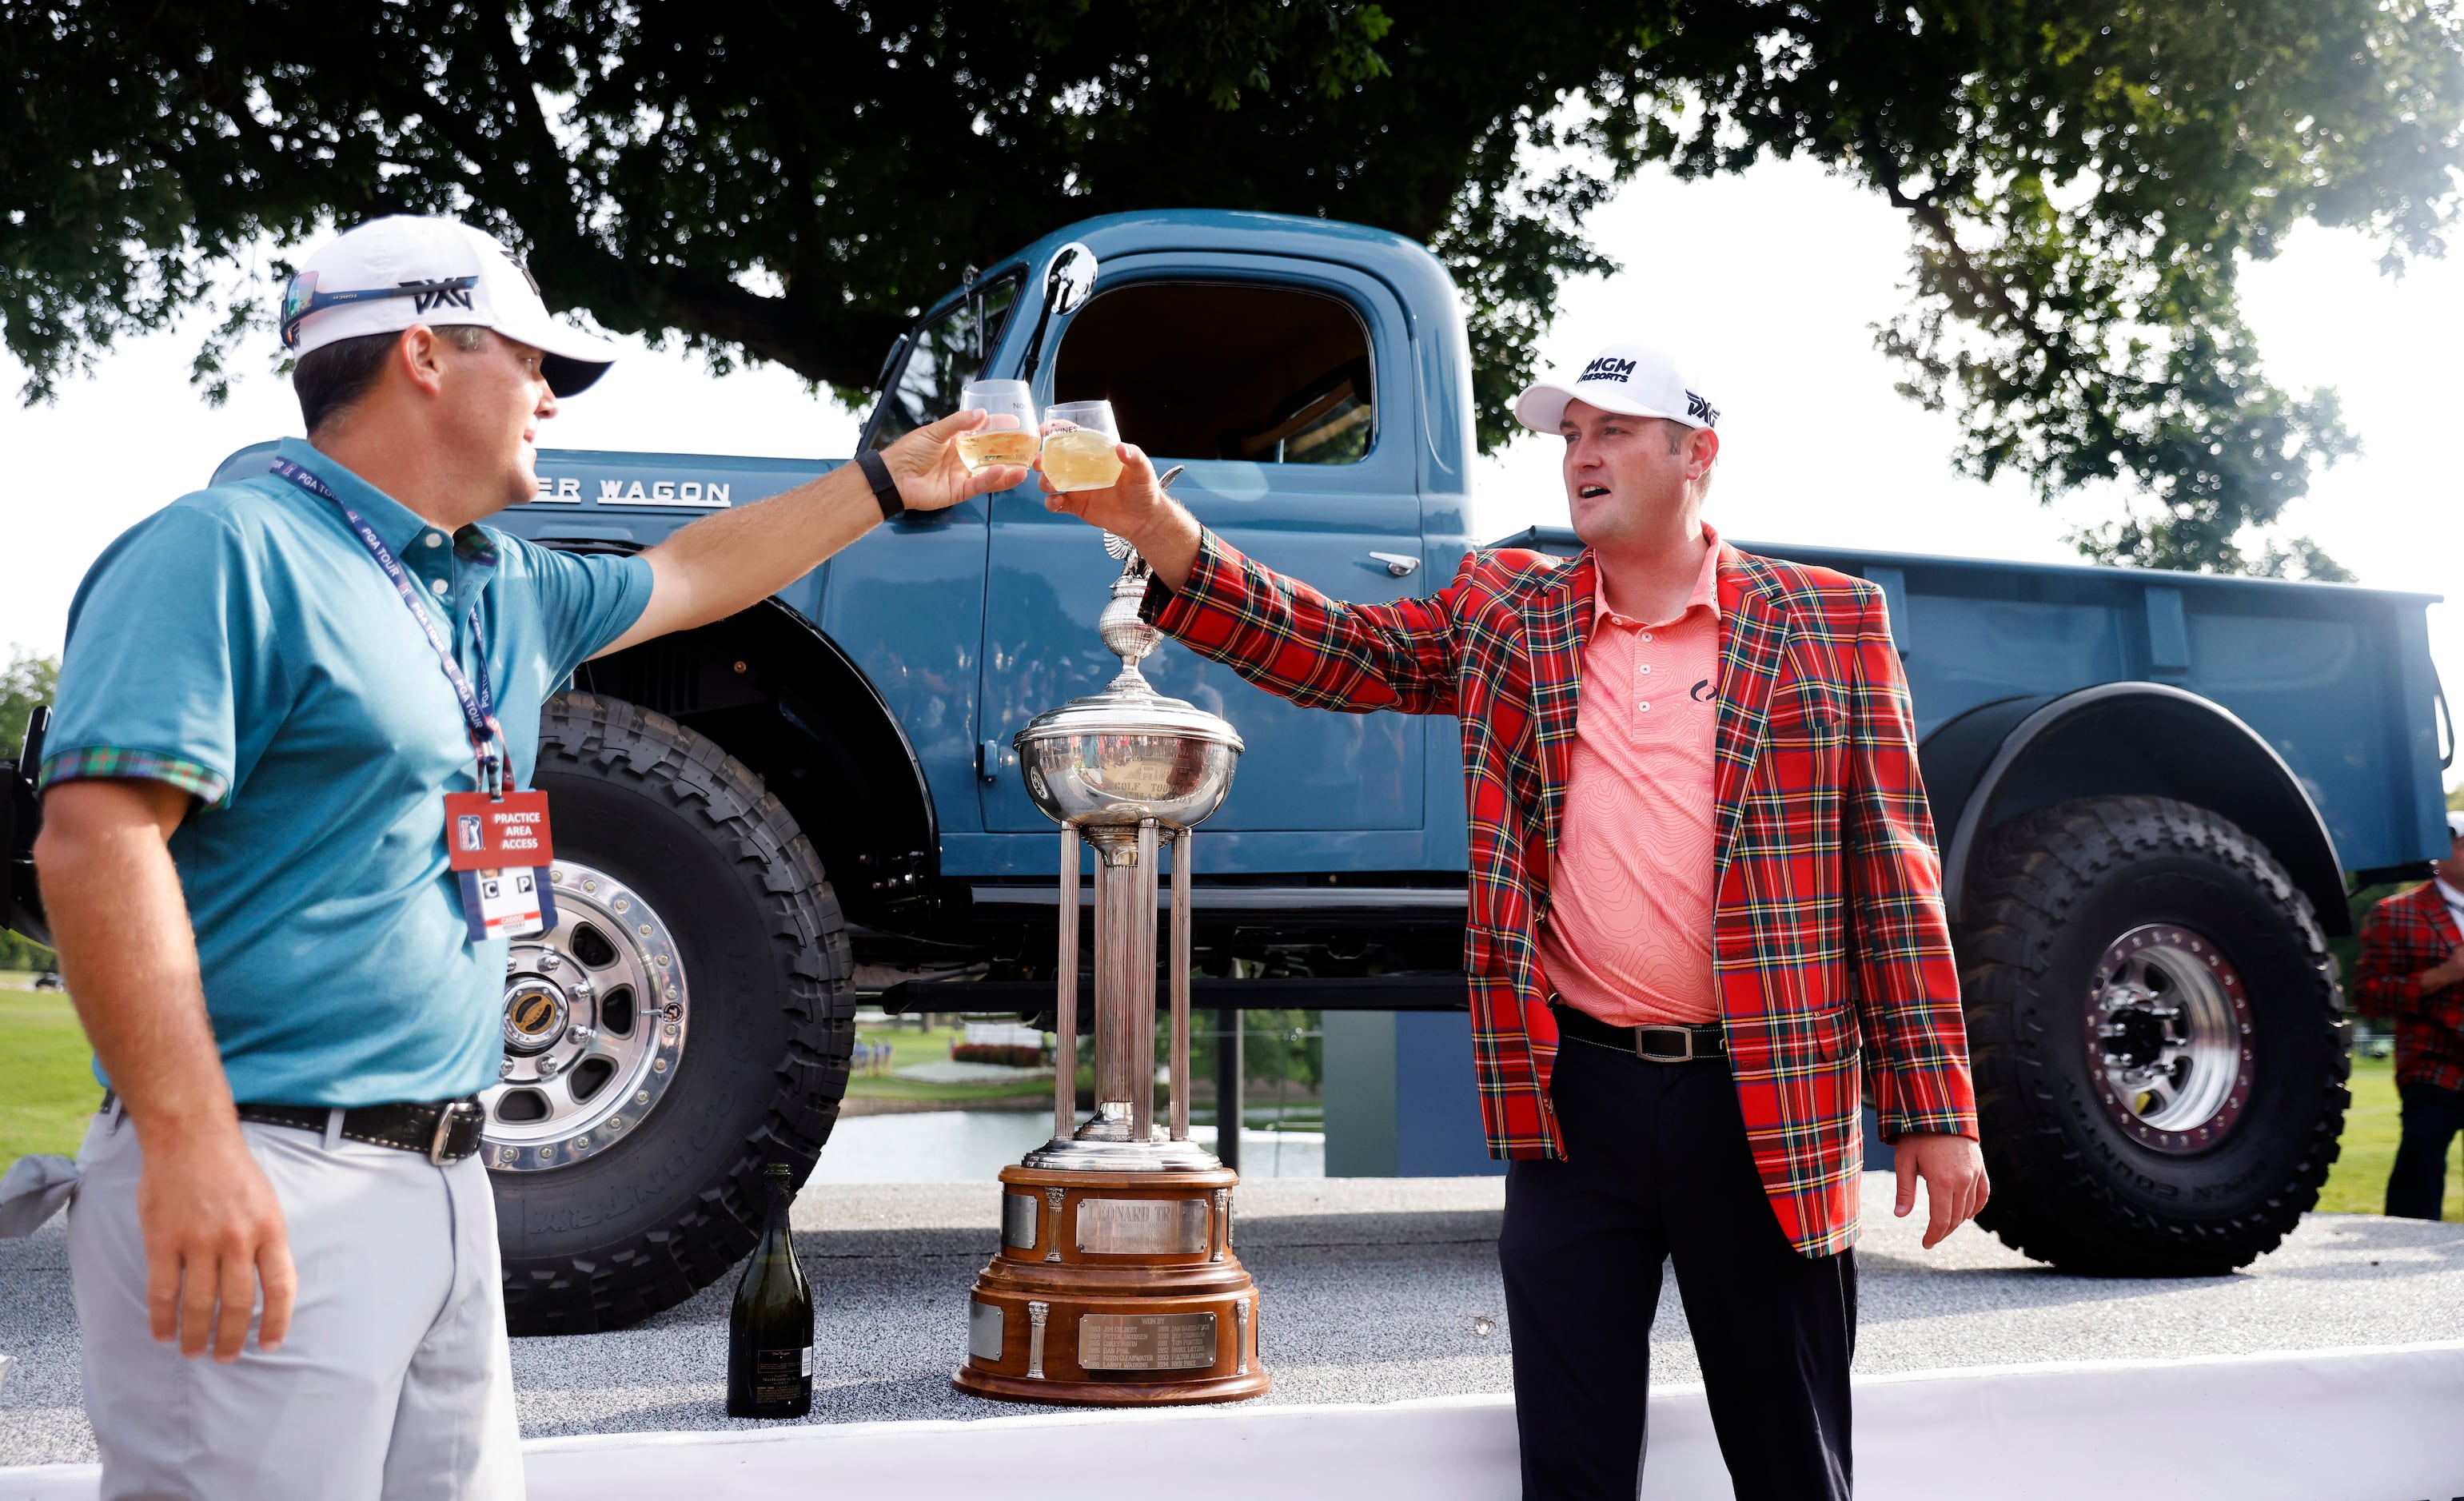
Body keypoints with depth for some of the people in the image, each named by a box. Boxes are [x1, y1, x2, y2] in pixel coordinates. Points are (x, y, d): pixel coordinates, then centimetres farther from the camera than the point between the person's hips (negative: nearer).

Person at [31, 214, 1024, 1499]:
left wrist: (891, 483, 39)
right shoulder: (231, 551, -10)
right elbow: (97, 834, -20)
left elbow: (686, 576, 36)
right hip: (262, 1190, -9)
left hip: (445, 1184, 9)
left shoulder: (501, 591, 18)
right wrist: (188, 1145, -27)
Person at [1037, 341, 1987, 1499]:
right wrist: (1154, 523, -16)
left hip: (1770, 1109, -1)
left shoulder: (1829, 624, 2)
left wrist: (1935, 1111, -2)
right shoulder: (1505, 616, 9)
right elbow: (1324, 650, -2)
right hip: (1575, 1097, 2)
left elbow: (1893, 872, 1)